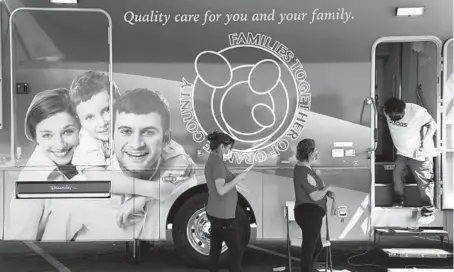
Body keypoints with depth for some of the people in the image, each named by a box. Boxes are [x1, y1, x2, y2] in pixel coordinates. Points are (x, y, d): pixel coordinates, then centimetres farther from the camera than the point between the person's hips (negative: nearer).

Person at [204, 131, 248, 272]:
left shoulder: (211, 160, 11)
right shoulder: (218, 162, -17)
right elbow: (221, 190, -25)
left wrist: (235, 177, 11)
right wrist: (238, 178, -16)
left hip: (215, 213, 10)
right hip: (223, 215, -10)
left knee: (215, 250, 12)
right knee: (237, 252, -3)